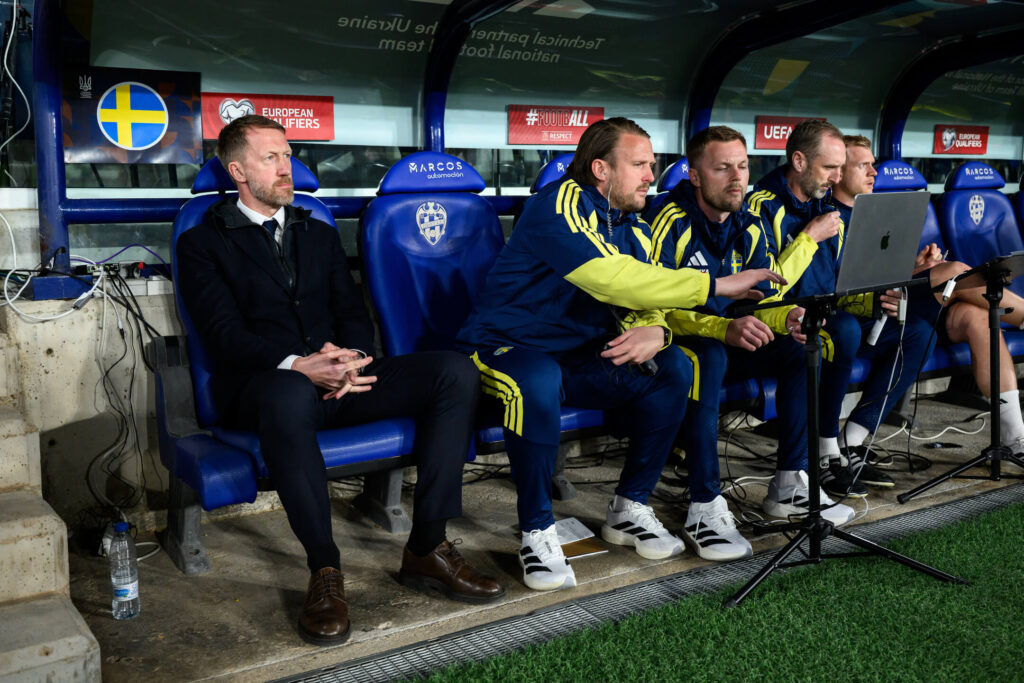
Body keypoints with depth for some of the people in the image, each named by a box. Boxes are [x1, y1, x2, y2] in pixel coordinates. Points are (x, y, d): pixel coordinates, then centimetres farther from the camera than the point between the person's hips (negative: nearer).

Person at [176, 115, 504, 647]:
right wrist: (297, 365, -25)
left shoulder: (319, 235, 25)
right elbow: (223, 334, -6)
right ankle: (324, 570, -28)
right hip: (263, 386, -5)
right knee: (290, 395, -43)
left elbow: (353, 313, 14)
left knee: (456, 372, -18)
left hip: (337, 380, 5)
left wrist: (351, 357, -11)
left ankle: (427, 548, -16)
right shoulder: (202, 243, 8)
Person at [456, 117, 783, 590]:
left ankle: (630, 508, 2)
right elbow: (612, 278, -31)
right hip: (508, 348, -7)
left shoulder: (635, 232, 10)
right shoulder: (561, 204, -18)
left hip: (579, 356, 8)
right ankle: (537, 532, -19)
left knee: (673, 369, -10)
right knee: (537, 386, -39)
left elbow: (643, 306, 5)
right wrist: (717, 285, -30)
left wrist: (654, 332, -22)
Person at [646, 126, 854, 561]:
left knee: (799, 347, -13)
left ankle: (789, 486, -6)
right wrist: (724, 329, -40)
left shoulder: (750, 226, 2)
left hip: (730, 344, 7)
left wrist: (786, 318, -22)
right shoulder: (671, 223, -19)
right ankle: (704, 510, -34)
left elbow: (766, 298, 3)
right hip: (676, 346, -7)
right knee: (709, 357, -38)